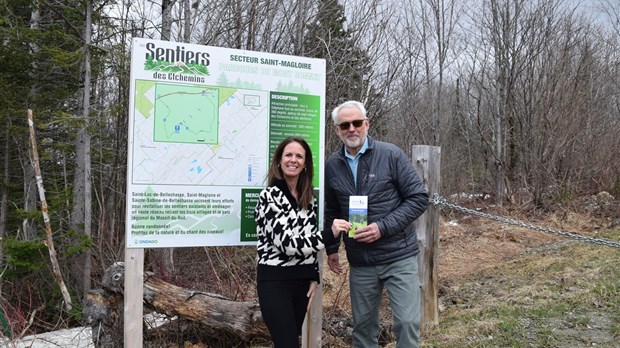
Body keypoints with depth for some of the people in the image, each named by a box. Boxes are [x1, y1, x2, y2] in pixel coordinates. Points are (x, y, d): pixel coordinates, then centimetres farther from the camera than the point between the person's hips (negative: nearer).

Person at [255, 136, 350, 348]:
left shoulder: (309, 197, 9)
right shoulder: (270, 195, -12)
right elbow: (284, 242, -21)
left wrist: (314, 278, 8)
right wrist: (330, 235, -29)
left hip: (303, 280, 6)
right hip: (275, 281, -6)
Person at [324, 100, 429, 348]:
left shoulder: (391, 155, -8)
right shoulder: (332, 165, 3)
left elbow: (419, 198, -10)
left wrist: (383, 227, -18)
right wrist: (331, 248, 15)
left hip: (399, 256, -3)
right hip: (360, 262, 4)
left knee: (407, 322, -3)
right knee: (363, 324, 14)